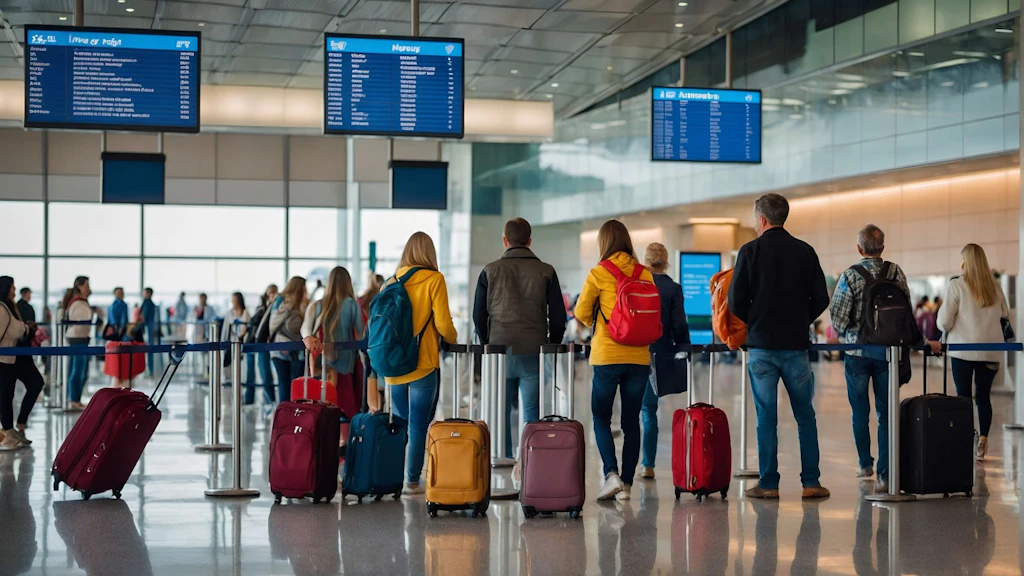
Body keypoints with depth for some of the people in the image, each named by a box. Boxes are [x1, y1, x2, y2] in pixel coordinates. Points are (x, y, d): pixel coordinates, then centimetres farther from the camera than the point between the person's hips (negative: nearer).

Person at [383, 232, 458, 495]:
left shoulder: (392, 282, 6)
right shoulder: (434, 279, -6)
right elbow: (443, 323, -10)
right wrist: (453, 340, 10)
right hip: (423, 364, -4)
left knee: (398, 423, 16)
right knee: (418, 425, 1)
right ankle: (412, 481, 2)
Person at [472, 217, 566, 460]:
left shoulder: (490, 271, 3)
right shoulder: (545, 272, 2)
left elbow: (479, 314, 6)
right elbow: (558, 316, 2)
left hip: (500, 353, 0)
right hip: (534, 356, 0)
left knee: (500, 416, 7)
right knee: (532, 416, 4)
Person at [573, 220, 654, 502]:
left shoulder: (598, 274, -7)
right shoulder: (645, 274, 2)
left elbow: (581, 313, 4)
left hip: (607, 357, -3)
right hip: (639, 357, 3)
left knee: (601, 418, 9)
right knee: (631, 421, 10)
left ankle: (611, 474, -8)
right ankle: (626, 484, 11)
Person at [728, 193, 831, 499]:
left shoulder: (750, 251, -5)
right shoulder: (805, 251, 4)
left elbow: (736, 301, -8)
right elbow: (821, 299, 3)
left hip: (761, 345, -2)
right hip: (796, 345, 2)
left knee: (766, 417, 2)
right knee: (805, 415, 10)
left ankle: (769, 484, 4)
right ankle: (811, 482, 8)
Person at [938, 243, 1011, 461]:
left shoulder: (956, 285, -8)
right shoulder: (994, 287, 4)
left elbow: (944, 321, -10)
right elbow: (1005, 316, 14)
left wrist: (946, 329, 11)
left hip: (963, 349, -3)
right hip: (990, 351, 3)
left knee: (963, 395, 3)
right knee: (984, 395, 7)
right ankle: (983, 439, 1)